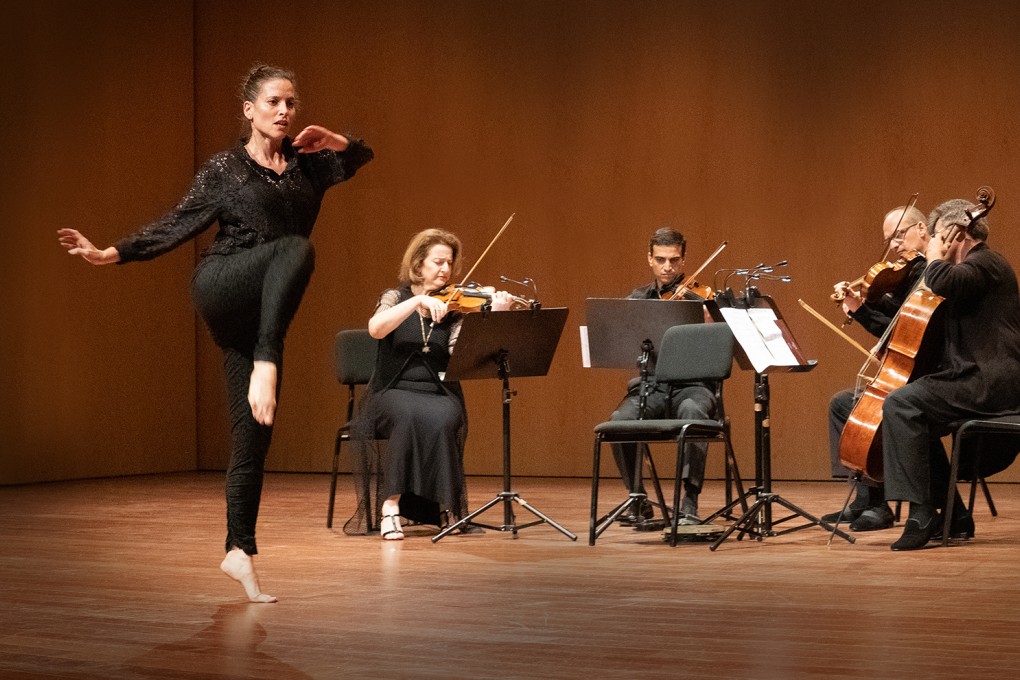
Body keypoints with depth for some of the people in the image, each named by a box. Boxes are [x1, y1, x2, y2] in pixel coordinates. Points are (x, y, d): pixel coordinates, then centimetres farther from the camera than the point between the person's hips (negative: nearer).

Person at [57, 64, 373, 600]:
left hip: (264, 312, 4)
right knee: (295, 248, -35)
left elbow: (360, 155, 29)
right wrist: (111, 253, -6)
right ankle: (264, 366, -44)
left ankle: (239, 551, 4)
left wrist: (332, 141, 7)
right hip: (222, 288, -4)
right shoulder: (224, 169, 3)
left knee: (254, 433, -1)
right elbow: (178, 225, 3)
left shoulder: (308, 164, 14)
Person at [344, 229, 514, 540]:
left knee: (442, 419, -34)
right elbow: (376, 329, -17)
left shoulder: (454, 309, 8)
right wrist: (419, 301, -26)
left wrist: (494, 316, -22)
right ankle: (391, 505, -33)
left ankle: (445, 507, -22)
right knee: (409, 415, -36)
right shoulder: (395, 298, 6)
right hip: (393, 394, -1)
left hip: (439, 394, 1)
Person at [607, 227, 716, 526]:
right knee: (620, 419, -29)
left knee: (692, 411, -38)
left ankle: (690, 499, -28)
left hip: (691, 385, -2)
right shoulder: (637, 299, 12)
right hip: (649, 386, 2)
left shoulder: (700, 299, 3)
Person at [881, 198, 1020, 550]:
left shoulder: (986, 263, -10)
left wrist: (935, 256, -10)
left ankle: (921, 515, -25)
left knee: (900, 404, -23)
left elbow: (943, 284, -31)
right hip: (981, 380, 11)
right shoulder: (976, 266, 23)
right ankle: (954, 516, 15)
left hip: (991, 383, -11)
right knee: (916, 420, 19)